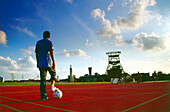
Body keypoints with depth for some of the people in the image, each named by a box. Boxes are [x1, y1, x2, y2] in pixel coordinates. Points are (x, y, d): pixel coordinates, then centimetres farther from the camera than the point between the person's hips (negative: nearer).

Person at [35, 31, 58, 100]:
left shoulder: (38, 43, 14)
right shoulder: (50, 42, 1)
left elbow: (37, 53, 12)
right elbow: (51, 52, -9)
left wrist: (37, 63, 17)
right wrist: (54, 62, -9)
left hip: (41, 64, 4)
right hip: (49, 63, -3)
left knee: (43, 79, 3)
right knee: (53, 74, 21)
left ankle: (43, 96, 1)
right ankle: (52, 87, 4)